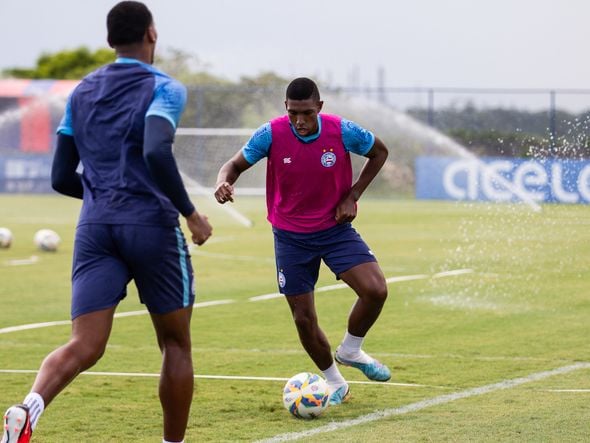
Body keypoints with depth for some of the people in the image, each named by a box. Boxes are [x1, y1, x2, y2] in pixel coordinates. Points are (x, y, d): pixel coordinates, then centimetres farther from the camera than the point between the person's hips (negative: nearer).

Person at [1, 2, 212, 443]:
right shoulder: (165, 88, -1)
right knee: (176, 344, 14)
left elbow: (62, 178, 16)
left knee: (84, 347, -8)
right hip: (152, 225, -4)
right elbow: (156, 153, -20)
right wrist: (190, 213, -10)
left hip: (95, 226, 4)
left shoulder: (82, 92, 16)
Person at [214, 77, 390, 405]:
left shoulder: (342, 131, -15)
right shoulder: (272, 134, -16)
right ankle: (335, 384, 24)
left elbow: (379, 152, 4)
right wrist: (225, 181, -31)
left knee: (376, 290, -20)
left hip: (336, 229, 0)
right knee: (304, 318, 0)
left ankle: (350, 350, 9)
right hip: (291, 238, 0)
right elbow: (236, 164, -6)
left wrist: (352, 196, -4)